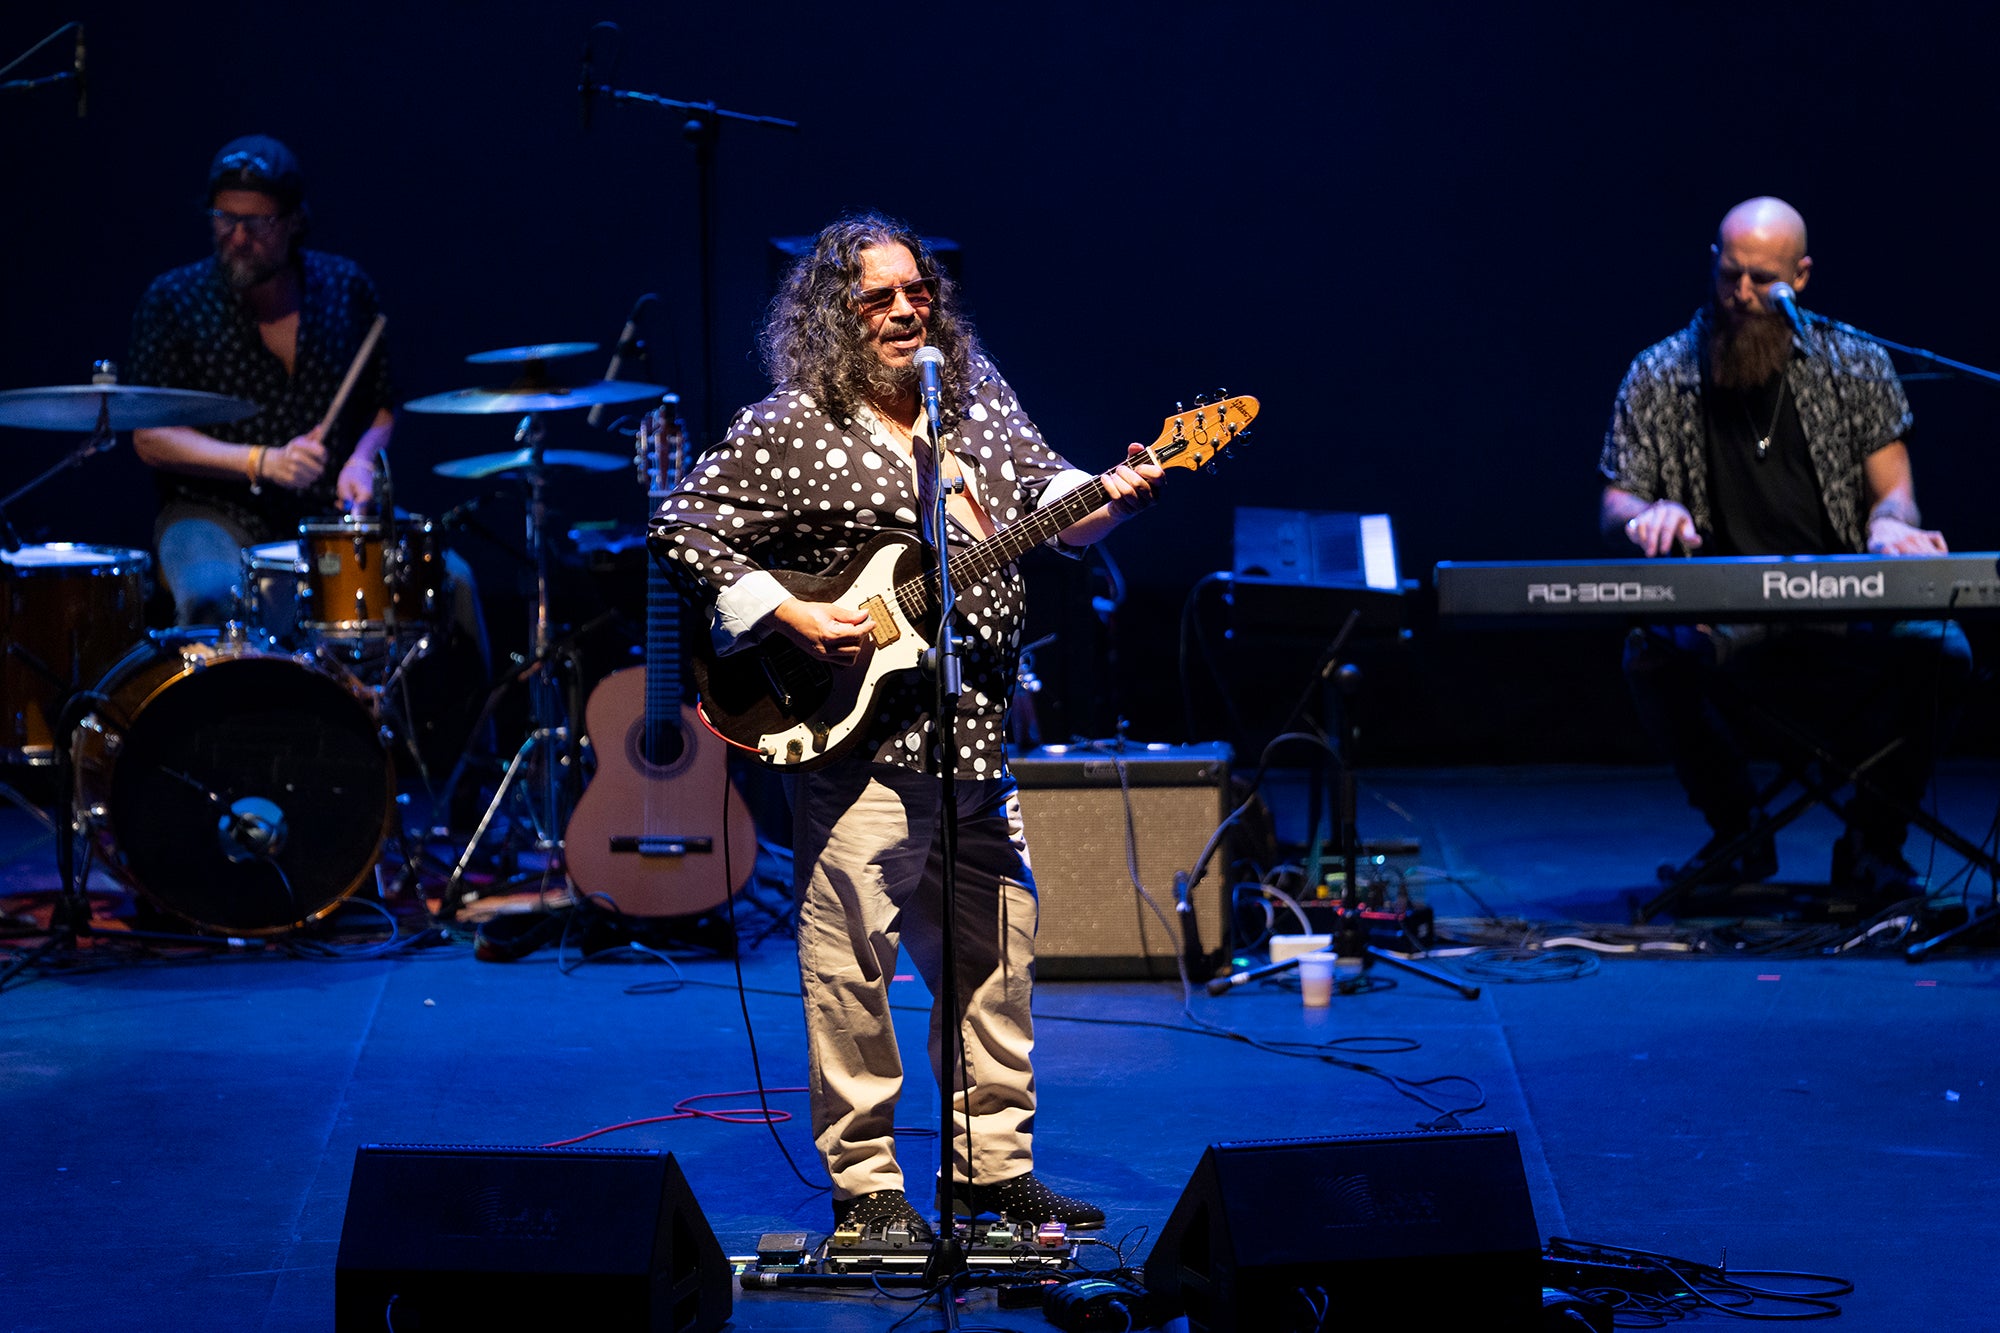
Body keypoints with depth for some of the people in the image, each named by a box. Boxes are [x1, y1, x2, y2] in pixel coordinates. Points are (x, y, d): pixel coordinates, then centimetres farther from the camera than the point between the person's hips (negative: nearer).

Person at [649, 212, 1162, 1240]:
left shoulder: (979, 398, 11)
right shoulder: (787, 430, -7)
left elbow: (1049, 497, 15)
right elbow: (683, 531, -9)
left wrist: (1113, 498, -7)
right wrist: (791, 618, -16)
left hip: (977, 740, 6)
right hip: (857, 741, -6)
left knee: (996, 958, 12)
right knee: (851, 964, -4)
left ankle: (991, 1166, 24)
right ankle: (864, 1185, 6)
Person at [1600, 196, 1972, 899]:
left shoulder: (1854, 365, 11)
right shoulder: (1659, 377, 10)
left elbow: (1892, 489, 8)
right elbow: (1613, 508, 8)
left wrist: (1889, 524, -17)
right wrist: (1647, 516, -17)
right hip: (1723, 624, 0)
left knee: (1939, 649, -31)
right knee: (1654, 655, -35)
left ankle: (1872, 842, -5)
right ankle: (1735, 830, -6)